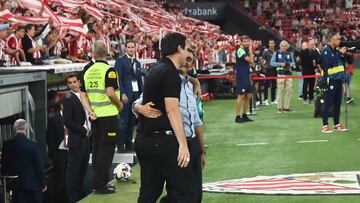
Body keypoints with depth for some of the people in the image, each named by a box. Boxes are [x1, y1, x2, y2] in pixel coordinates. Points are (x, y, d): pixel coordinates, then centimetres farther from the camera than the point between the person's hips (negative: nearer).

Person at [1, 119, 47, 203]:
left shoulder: (7, 145, -4)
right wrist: (43, 183, 1)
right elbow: (39, 165, -9)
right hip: (32, 183, -2)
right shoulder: (32, 145, -13)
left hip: (16, 183, 2)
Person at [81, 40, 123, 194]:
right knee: (107, 148, -2)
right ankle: (100, 184, -2)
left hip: (95, 116, 7)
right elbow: (110, 92, -22)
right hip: (109, 114, -6)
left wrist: (90, 110, 5)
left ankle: (98, 182, 20)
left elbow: (83, 94, 7)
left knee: (97, 147, 14)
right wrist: (119, 104, -6)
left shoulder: (88, 72, 8)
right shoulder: (108, 70, -12)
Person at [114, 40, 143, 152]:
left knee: (132, 121, 5)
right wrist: (123, 94, -16)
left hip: (136, 94, 6)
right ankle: (120, 145, -3)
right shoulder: (120, 61, -1)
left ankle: (129, 143, 10)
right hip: (125, 94, -6)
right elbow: (118, 78, -8)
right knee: (123, 120, -6)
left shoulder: (137, 63, 18)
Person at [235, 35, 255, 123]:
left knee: (249, 95, 9)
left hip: (247, 76, 9)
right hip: (241, 77, -9)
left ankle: (244, 115, 17)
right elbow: (251, 60, -21)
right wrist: (250, 49, -14)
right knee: (241, 96, -9)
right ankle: (237, 117, -6)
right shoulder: (240, 51, -12)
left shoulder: (247, 51, 15)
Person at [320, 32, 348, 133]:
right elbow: (329, 62, -23)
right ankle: (325, 125, 0)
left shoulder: (336, 50, 14)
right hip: (330, 80, -8)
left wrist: (342, 53, 3)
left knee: (337, 102, 12)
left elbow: (341, 62, 19)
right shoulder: (326, 50, -11)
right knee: (328, 102, -4)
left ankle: (337, 124, 20)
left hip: (338, 79, 8)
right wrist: (340, 53, -16)